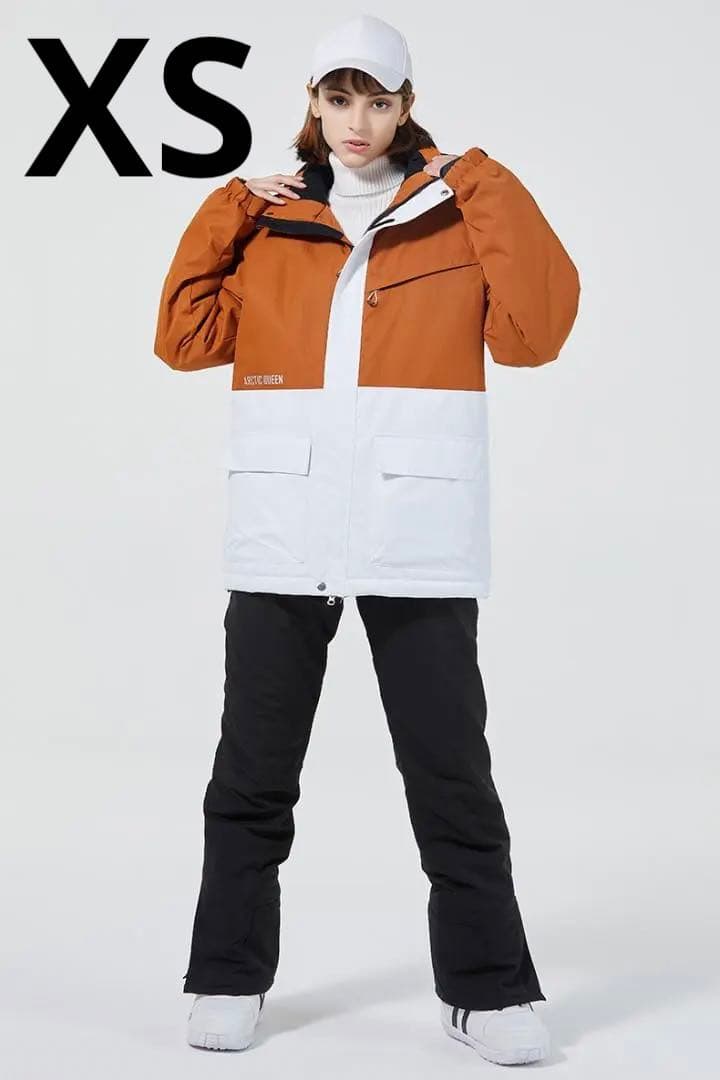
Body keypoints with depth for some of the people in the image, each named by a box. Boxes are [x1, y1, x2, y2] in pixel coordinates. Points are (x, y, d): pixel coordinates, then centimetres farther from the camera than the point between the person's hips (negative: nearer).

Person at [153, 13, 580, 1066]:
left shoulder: (463, 211, 8)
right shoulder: (263, 219, 14)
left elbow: (534, 333, -5)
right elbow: (187, 338, 7)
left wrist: (492, 197, -6)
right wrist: (223, 215, 2)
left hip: (421, 536, -2)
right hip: (283, 535, 2)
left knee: (451, 772, 2)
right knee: (253, 775, 8)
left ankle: (487, 986, 16)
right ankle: (230, 978, 21)